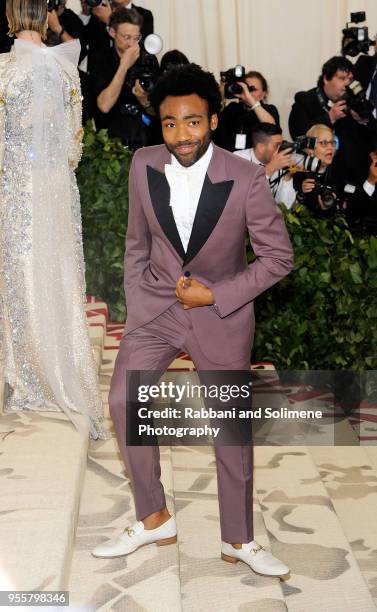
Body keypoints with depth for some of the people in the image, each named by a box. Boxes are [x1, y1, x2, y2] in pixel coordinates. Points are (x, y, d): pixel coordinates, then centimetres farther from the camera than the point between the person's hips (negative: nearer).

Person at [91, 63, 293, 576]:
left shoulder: (246, 179, -19)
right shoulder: (144, 166, -7)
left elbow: (279, 256, -11)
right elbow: (137, 241, 7)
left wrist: (215, 295, -16)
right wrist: (136, 304, 5)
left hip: (222, 309, -3)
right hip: (156, 304, 3)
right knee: (124, 401, -3)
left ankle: (238, 539, 24)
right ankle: (154, 519, 17)